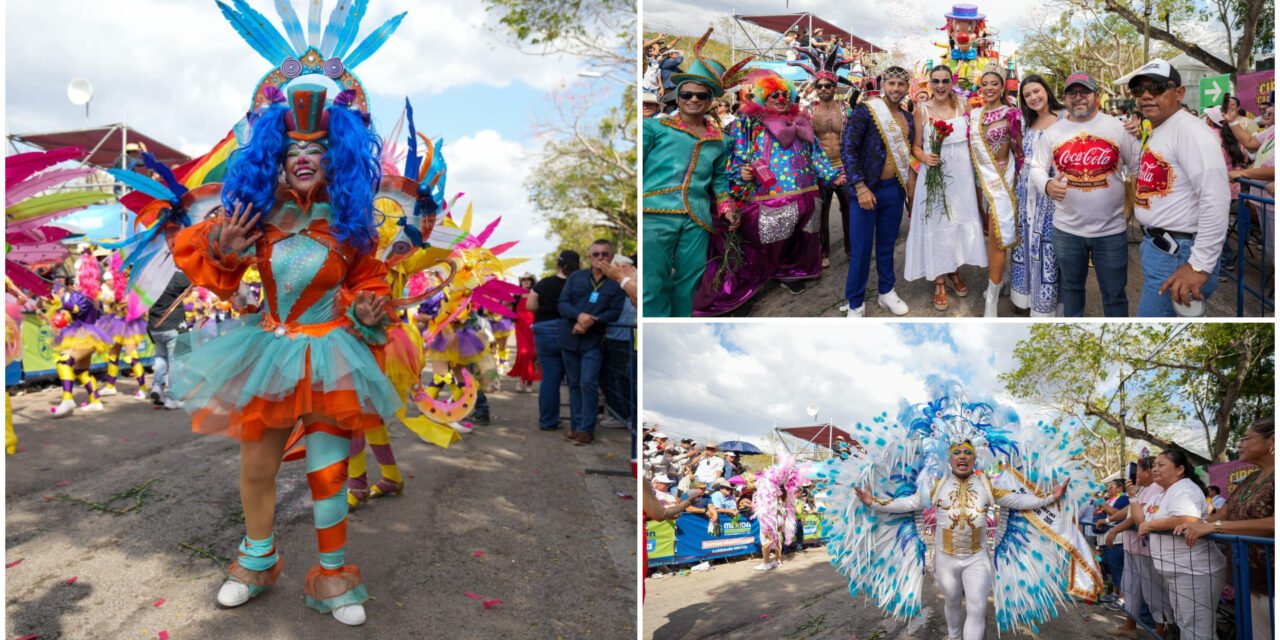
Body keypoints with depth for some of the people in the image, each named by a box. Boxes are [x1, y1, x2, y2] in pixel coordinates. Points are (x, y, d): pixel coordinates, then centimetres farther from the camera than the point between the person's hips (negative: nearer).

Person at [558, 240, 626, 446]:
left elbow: (614, 312, -8)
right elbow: (563, 303, -1)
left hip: (593, 342, -3)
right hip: (570, 339, 3)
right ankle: (575, 426, 17)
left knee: (588, 383, -11)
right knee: (574, 384, 10)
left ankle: (586, 429, -5)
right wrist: (579, 315, -21)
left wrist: (590, 322, -20)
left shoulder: (616, 283, -1)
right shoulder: (575, 277, 6)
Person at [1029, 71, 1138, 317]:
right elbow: (1036, 168, 4)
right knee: (1071, 286, 18)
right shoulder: (1052, 133, 3)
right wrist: (1047, 185, -17)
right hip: (1067, 229, 1)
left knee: (1114, 293, 7)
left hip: (1111, 229, -1)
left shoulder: (1118, 128, 0)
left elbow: (1138, 166, 4)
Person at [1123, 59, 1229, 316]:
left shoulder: (1188, 130, -17)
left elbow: (1216, 199, -25)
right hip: (1156, 245, 10)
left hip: (1177, 255, -10)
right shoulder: (1154, 132, 13)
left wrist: (1200, 265, -27)